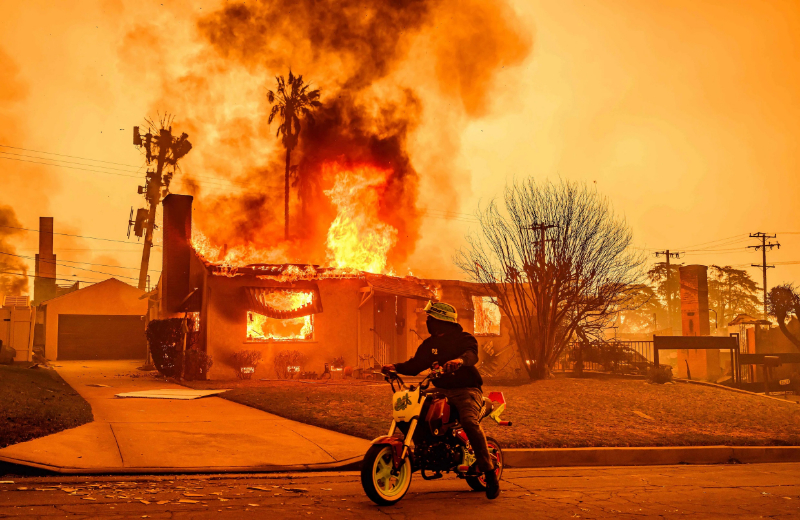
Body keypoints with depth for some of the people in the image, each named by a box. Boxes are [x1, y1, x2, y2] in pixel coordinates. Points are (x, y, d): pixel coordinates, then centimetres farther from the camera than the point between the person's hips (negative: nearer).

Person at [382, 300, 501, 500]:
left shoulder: (464, 338, -3)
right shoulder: (429, 344, 16)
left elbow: (472, 354, -24)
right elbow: (415, 365, 12)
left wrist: (460, 360, -47)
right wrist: (396, 367, -6)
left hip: (466, 390, -6)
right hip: (441, 391, 6)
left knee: (469, 421, -34)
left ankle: (490, 473, -29)